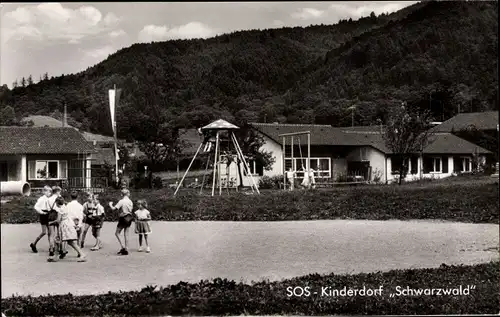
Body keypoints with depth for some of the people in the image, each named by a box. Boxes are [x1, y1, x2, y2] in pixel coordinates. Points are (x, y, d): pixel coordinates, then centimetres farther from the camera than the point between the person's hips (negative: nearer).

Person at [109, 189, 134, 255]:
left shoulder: (121, 201, -14)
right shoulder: (130, 201, 5)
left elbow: (113, 208, -16)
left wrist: (110, 204, 2)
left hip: (123, 218, -6)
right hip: (129, 218, 6)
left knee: (117, 233, 7)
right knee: (126, 234, 10)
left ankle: (123, 247, -5)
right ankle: (126, 249, 10)